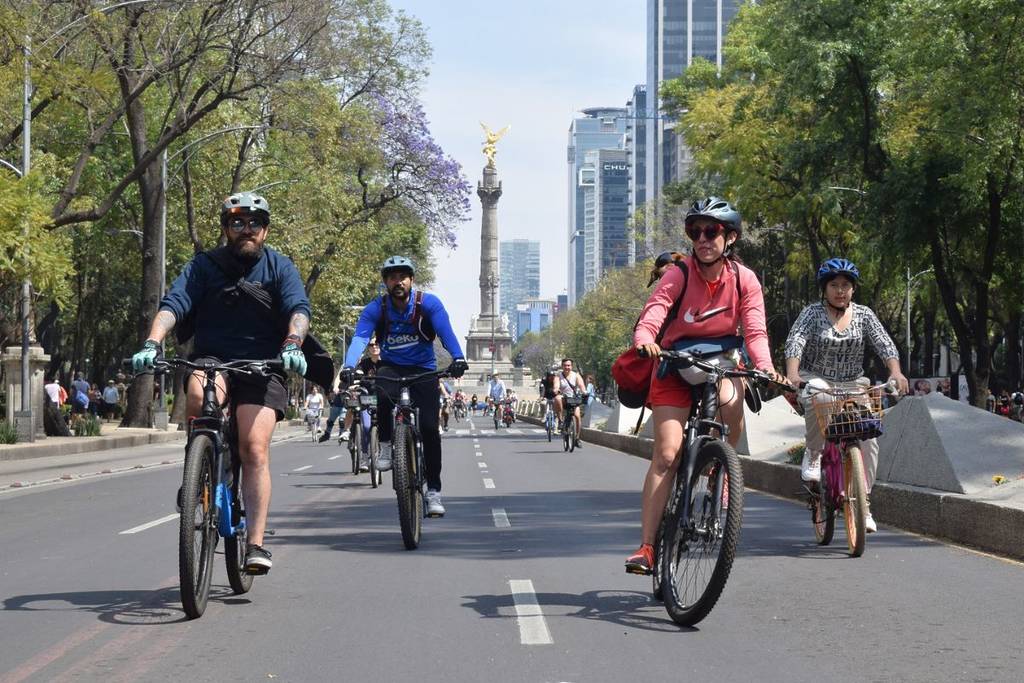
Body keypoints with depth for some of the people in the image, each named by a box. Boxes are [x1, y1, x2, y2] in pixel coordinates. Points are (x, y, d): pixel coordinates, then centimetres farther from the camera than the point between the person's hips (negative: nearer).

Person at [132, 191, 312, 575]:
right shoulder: (204, 266, 4)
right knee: (199, 395, -35)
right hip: (212, 359, 1)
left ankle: (256, 544, -16)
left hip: (261, 367, 0)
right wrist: (151, 344, -28)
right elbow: (173, 305, -9)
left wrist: (292, 345, -32)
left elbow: (298, 309, -11)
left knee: (255, 449, -17)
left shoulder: (280, 267, 5)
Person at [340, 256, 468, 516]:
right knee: (383, 395, -35)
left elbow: (445, 331, -26)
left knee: (429, 428, -13)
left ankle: (434, 490, -2)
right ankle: (386, 446, -9)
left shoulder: (428, 303, -12)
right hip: (391, 367, 0)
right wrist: (349, 366, -42)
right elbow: (360, 338, -23)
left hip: (423, 369, 0)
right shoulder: (375, 309, -9)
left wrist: (457, 358, -46)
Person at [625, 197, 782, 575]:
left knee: (732, 402, -32)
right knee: (666, 455, -14)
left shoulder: (744, 279, -8)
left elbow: (755, 330, -15)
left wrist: (765, 366, -34)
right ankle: (646, 547, -13)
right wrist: (644, 340, -50)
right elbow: (650, 316, -28)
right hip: (676, 366, -2)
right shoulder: (679, 274, -15)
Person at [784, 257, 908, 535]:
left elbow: (884, 343, -7)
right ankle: (813, 455, -15)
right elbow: (795, 341, -18)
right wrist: (792, 373, -38)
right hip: (817, 380, -3)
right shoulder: (813, 313, -4)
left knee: (869, 437, -16)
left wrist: (896, 372, -27)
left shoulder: (864, 315, 4)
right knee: (818, 400, -40)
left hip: (853, 384, 3)